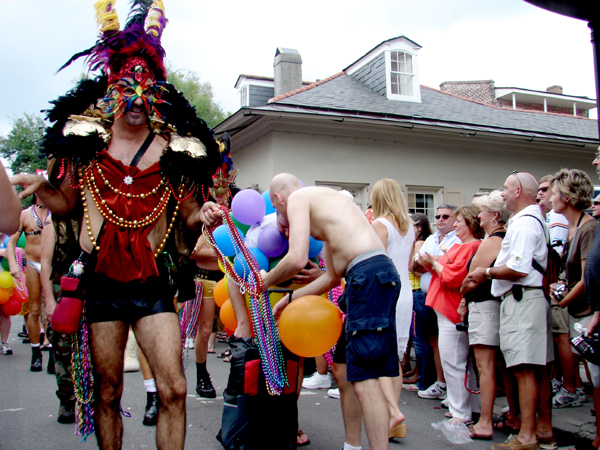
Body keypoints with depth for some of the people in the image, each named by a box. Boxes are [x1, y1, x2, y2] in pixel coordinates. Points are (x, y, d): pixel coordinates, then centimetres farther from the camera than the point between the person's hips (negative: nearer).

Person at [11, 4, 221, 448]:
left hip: (153, 283, -1)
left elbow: (189, 215, 8)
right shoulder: (87, 143, 5)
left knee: (173, 389, -7)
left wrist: (202, 217, -13)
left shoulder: (175, 149, 2)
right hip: (102, 282, 1)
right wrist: (40, 186, -3)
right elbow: (66, 202, 16)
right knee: (107, 393, 10)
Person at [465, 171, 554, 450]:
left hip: (521, 299, -11)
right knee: (538, 368, 14)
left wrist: (487, 272, -8)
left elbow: (519, 269, -22)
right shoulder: (536, 219, 20)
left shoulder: (523, 223, -13)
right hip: (532, 298, 11)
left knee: (524, 370, -8)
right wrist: (488, 274, 17)